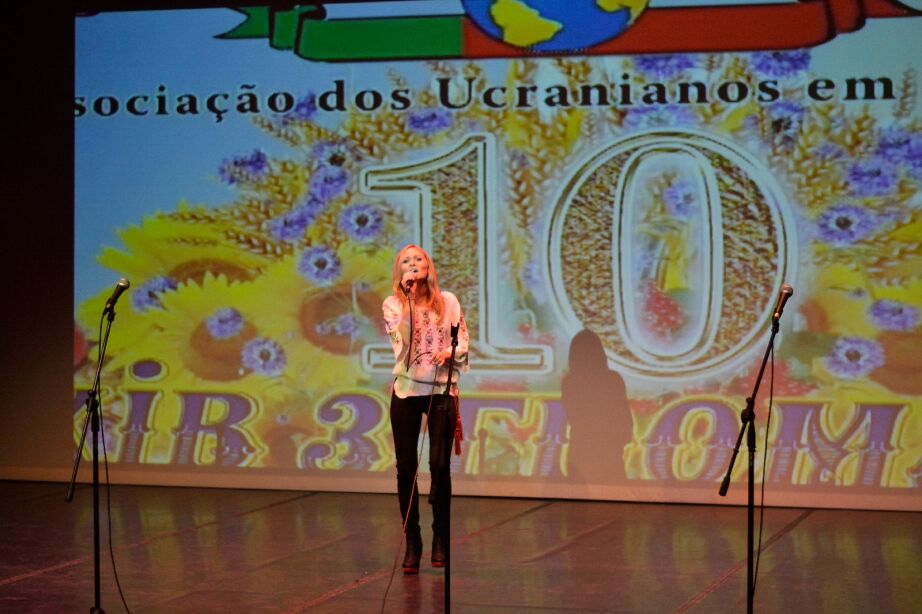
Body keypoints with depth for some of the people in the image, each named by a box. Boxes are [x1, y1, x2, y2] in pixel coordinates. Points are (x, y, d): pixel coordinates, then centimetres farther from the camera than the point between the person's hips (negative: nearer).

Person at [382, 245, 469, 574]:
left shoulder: (448, 301, 7)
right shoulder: (392, 303, 4)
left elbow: (463, 339, 8)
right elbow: (400, 337, -13)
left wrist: (451, 352, -13)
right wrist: (408, 297, -15)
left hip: (442, 390, 0)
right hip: (406, 390, 0)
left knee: (439, 464, -7)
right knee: (406, 467, 0)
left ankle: (440, 539, 8)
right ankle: (412, 542, 8)